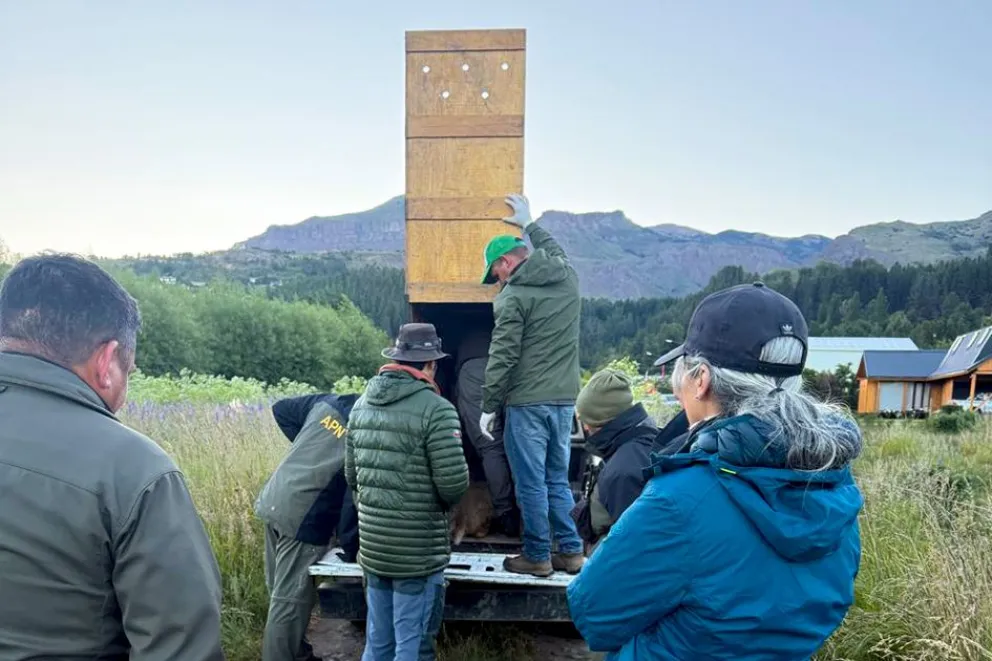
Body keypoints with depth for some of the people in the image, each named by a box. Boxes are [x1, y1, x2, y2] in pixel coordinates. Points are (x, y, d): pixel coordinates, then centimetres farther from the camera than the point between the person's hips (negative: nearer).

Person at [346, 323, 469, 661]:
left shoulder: (362, 404, 6)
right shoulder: (436, 409, -17)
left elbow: (352, 475, 12)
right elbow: (454, 484, -19)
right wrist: (441, 501, 3)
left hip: (371, 544, 7)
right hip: (418, 550, -7)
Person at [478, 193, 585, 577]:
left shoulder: (513, 296, -12)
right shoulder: (569, 279, 7)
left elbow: (501, 358, -14)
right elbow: (555, 251, 32)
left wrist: (488, 407, -6)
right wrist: (529, 224, 44)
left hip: (528, 404, -7)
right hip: (565, 400, 7)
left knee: (531, 484, 5)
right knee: (558, 479, 18)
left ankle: (537, 557, 16)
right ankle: (570, 551, 23)